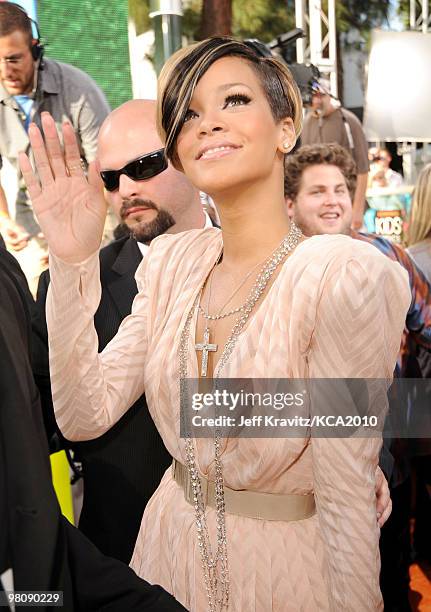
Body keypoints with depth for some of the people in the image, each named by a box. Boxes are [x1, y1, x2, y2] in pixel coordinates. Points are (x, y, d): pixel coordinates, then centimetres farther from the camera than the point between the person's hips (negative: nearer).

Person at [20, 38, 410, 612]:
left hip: (283, 566, -5)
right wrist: (71, 260, -19)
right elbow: (84, 416, -10)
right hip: (170, 544, 5)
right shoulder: (172, 260, -5)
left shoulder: (343, 273, -23)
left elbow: (347, 496, -19)